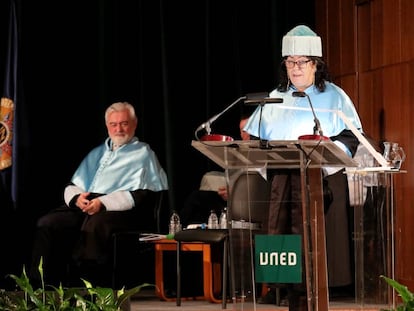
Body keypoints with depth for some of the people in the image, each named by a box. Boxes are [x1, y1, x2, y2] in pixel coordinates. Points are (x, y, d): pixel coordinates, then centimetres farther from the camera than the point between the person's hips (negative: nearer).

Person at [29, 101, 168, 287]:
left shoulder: (143, 154, 10)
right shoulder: (97, 153, 29)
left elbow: (138, 195, -5)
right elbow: (71, 187, 25)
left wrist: (103, 203, -16)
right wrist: (76, 198, -1)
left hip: (119, 210, -6)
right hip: (83, 207, 6)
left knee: (94, 224, -38)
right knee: (47, 223, -19)